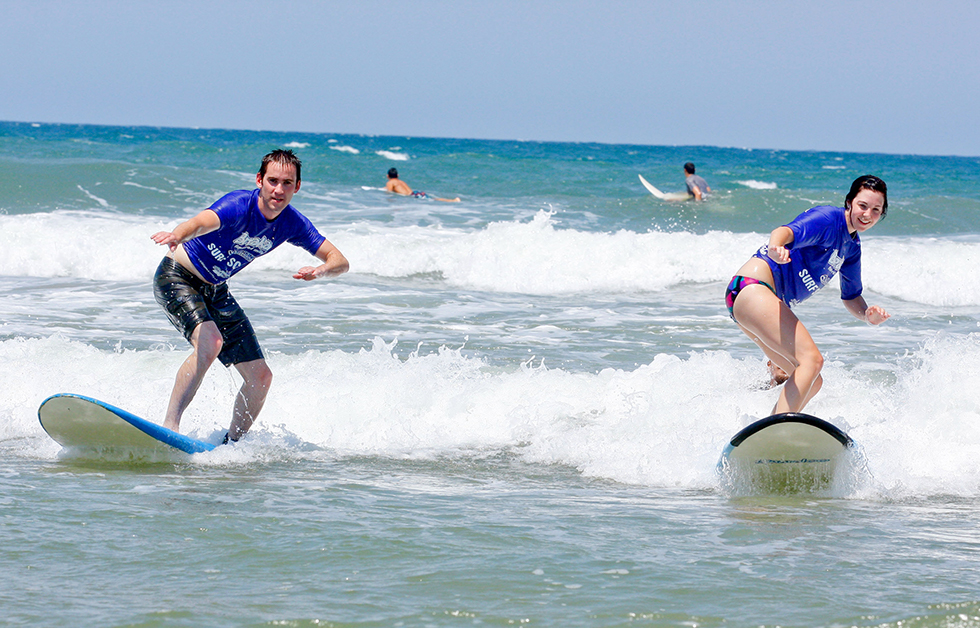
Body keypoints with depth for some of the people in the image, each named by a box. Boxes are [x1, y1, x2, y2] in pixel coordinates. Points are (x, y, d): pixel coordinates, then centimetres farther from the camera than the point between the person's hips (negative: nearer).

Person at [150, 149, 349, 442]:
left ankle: (231, 443, 20)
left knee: (260, 377, 2)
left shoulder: (292, 224, -8)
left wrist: (319, 271, -31)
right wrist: (178, 234, -72)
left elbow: (340, 261, -7)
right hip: (176, 278, -7)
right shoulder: (240, 206, -28)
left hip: (215, 291, 7)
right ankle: (170, 424, -31)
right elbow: (202, 222, -49)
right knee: (210, 342, -35)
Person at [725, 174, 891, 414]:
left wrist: (867, 314, -1)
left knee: (812, 382, 10)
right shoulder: (828, 219, -11)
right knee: (812, 359, -25)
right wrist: (775, 247, -54)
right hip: (753, 288, -10)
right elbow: (788, 232, -30)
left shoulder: (852, 246, 18)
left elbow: (851, 297, 23)